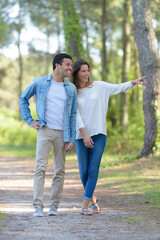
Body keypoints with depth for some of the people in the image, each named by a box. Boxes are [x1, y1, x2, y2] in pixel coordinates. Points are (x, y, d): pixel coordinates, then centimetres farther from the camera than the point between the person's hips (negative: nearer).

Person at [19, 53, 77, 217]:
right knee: (40, 168, -11)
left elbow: (73, 115, 8)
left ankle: (54, 205, 12)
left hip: (62, 133, 2)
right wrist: (29, 120, 5)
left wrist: (71, 139, 2)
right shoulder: (40, 82, 2)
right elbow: (23, 99, 14)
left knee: (60, 171, 4)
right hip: (45, 130, -2)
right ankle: (38, 206, -12)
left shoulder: (71, 88, 7)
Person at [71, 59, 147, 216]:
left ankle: (85, 205, -7)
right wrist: (84, 134, -14)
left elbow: (118, 88, 4)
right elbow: (75, 115, -5)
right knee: (84, 172, 1)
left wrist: (134, 82, -11)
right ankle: (93, 200, 22)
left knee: (93, 170, -9)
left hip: (98, 134, 0)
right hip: (81, 136, 0)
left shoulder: (98, 86, 7)